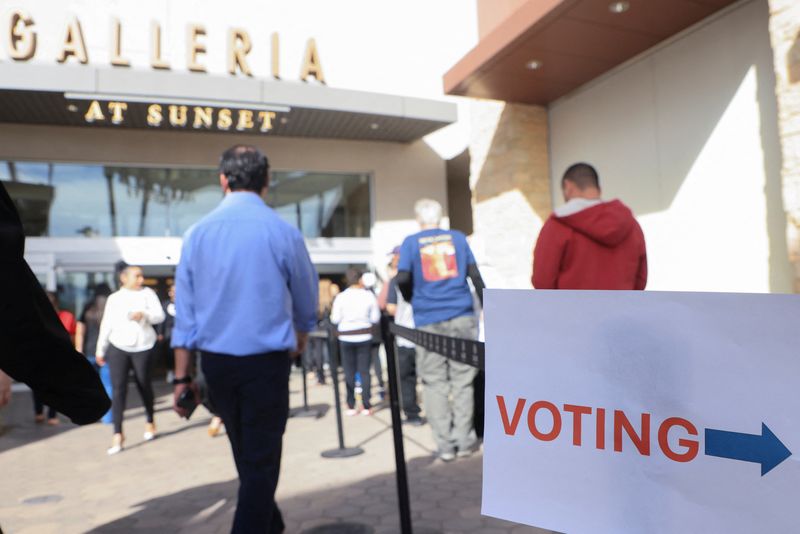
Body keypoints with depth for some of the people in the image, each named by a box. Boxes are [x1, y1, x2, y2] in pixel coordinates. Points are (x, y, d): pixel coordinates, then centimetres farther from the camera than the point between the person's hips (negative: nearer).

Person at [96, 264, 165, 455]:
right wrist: (100, 349, 14)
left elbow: (160, 315, -4)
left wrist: (144, 315, -23)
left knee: (144, 386, 8)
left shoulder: (148, 293, 4)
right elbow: (106, 324, 12)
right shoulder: (114, 298, 9)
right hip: (118, 348, 1)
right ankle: (118, 434, -3)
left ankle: (150, 422, 31)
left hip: (143, 348, -1)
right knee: (118, 389, -7)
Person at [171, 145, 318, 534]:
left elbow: (184, 309, 0)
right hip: (266, 359, -4)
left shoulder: (198, 233, -1)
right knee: (261, 460, 7)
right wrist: (300, 336, 25)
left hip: (215, 360, 5)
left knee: (246, 454, 23)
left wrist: (182, 376, 7)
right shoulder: (283, 232, -8)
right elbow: (307, 302, 5)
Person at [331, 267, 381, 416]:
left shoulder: (341, 297, -6)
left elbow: (335, 319, -4)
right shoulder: (369, 295, -4)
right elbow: (375, 318, -1)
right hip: (364, 336, 0)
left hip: (346, 338, 0)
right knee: (364, 371, 5)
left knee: (349, 372, 7)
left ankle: (351, 406, 11)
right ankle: (366, 406, 7)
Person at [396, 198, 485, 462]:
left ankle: (445, 445, 7)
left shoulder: (411, 242, 5)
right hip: (462, 317, 2)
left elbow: (402, 279, -6)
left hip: (429, 322, -1)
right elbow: (475, 275, 7)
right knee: (462, 380, 8)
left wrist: (411, 298, 13)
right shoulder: (458, 237, 10)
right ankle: (464, 441, 12)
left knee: (434, 383, 5)